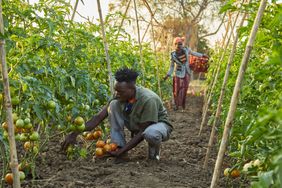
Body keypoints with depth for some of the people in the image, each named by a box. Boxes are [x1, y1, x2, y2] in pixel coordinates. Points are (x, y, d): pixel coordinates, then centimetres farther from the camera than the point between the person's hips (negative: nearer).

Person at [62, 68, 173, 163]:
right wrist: (75, 134, -24)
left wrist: (121, 151, -33)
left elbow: (143, 132, -30)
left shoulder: (148, 100, -34)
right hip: (136, 124, 5)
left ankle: (154, 152, -6)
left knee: (150, 133, -44)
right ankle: (117, 147, -15)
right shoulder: (121, 97, -17)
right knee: (114, 105, -18)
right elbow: (99, 117, -16)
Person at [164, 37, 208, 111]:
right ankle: (176, 105, 19)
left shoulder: (186, 50, -9)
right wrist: (168, 75, -10)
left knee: (184, 89, 2)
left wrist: (202, 55, 19)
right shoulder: (173, 55, -12)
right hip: (178, 73, -1)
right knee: (177, 89, 1)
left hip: (186, 73, 1)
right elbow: (172, 66, -2)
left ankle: (183, 106, 13)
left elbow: (193, 53, 12)